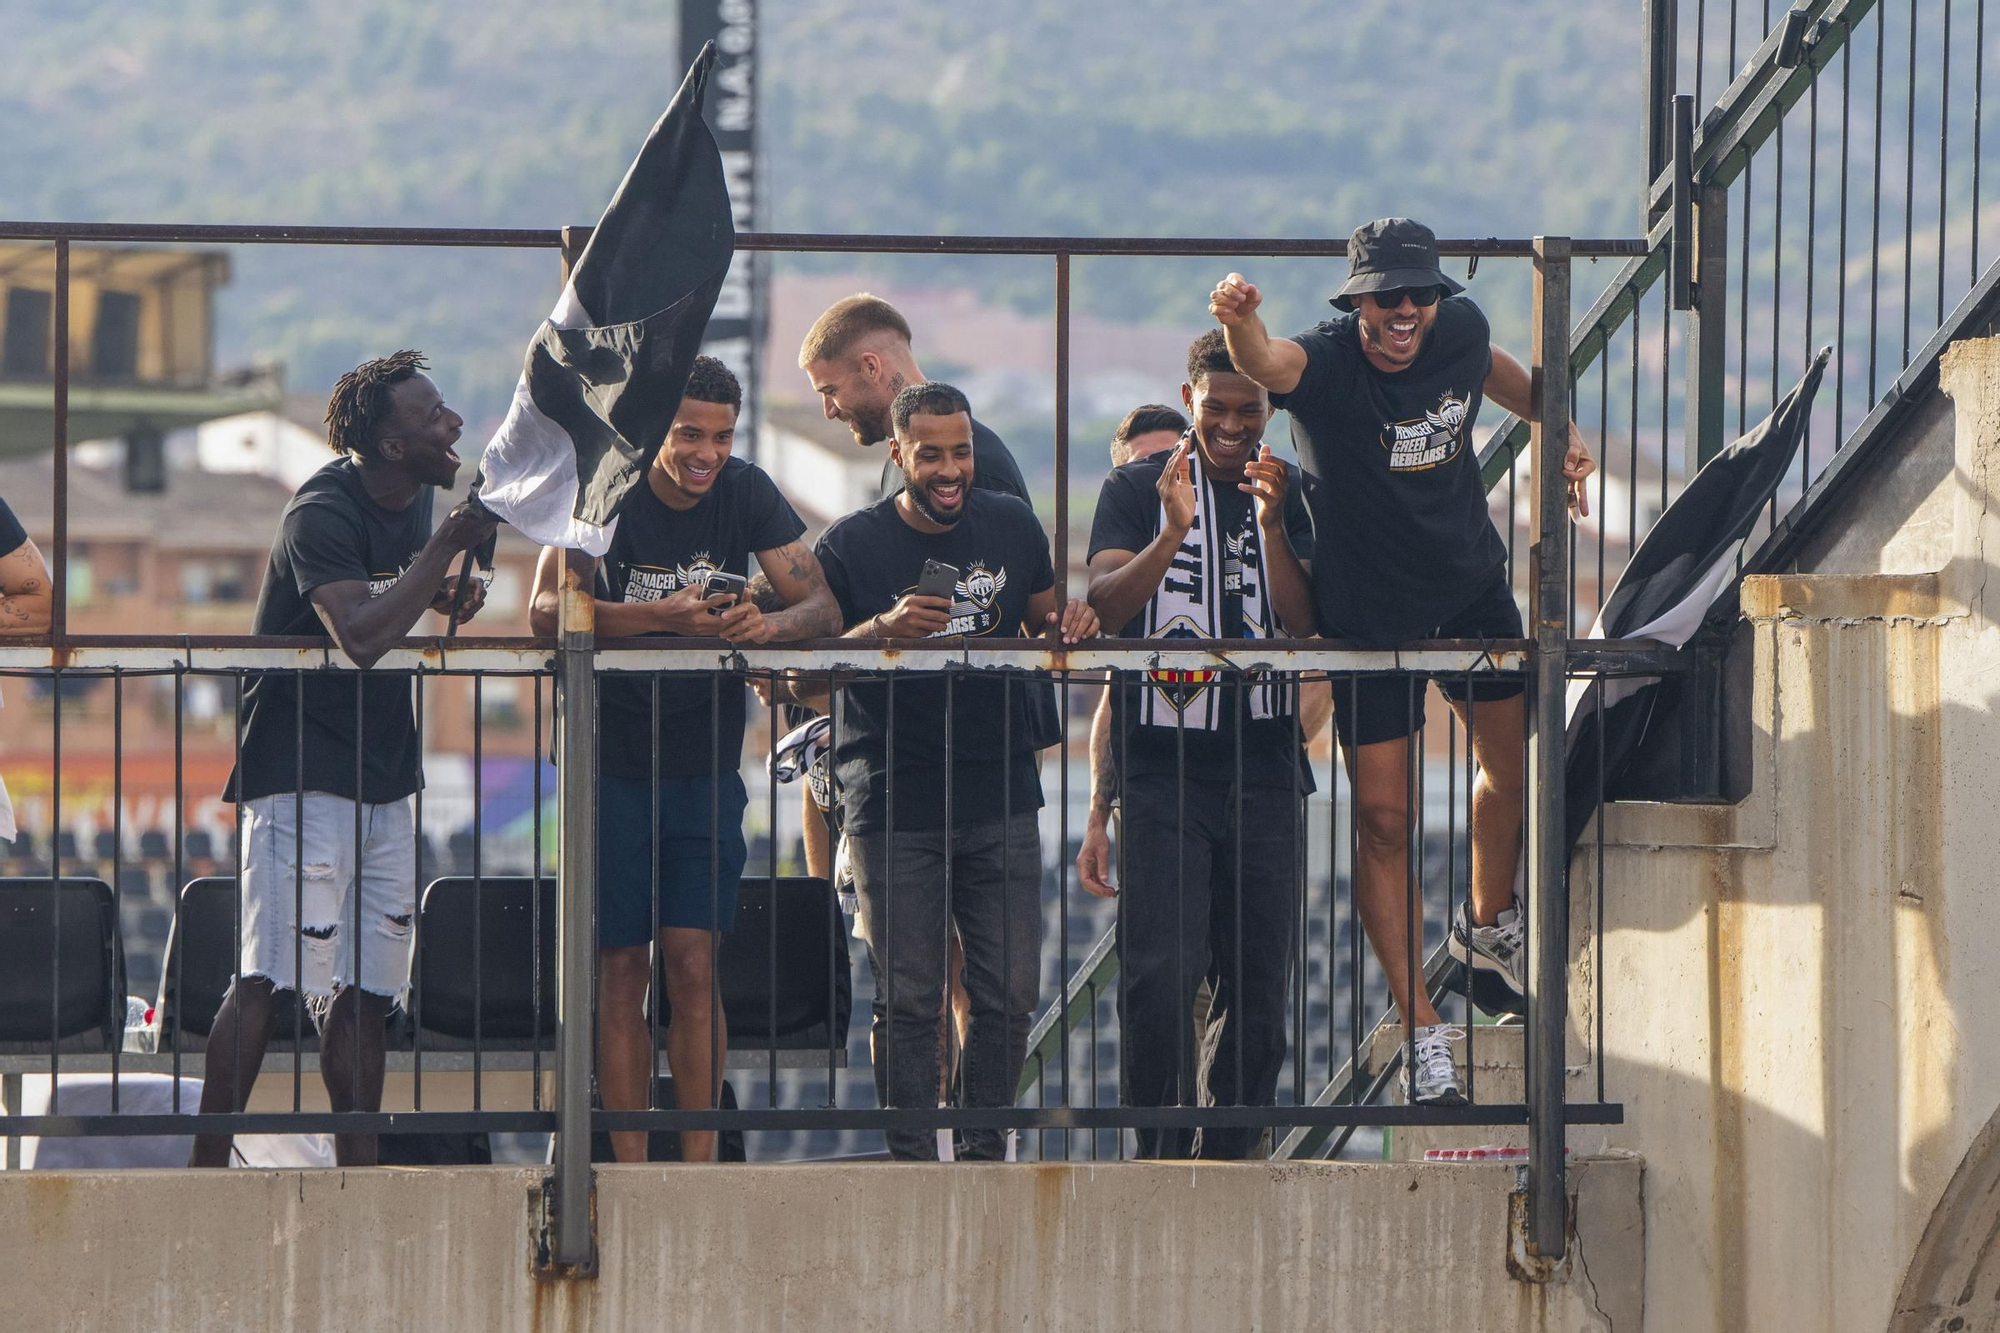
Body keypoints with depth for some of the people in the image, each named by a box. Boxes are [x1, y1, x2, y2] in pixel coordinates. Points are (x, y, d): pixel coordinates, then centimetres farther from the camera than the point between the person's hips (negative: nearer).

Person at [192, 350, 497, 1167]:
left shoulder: (415, 499, 11)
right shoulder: (322, 514, -16)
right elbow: (359, 634, -30)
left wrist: (446, 594, 9)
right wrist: (449, 544, -24)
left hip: (383, 777, 9)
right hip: (301, 771, -9)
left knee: (363, 990, 7)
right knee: (271, 976, -14)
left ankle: (358, 1176, 9)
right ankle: (207, 1166, -14)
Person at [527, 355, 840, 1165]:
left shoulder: (748, 494, -1)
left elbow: (823, 608, -6)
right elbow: (547, 610, -23)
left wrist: (769, 624, -30)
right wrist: (664, 618, -37)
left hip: (705, 764, 1)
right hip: (611, 759, -1)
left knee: (694, 965, -6)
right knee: (623, 969, 0)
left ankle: (698, 1163, -3)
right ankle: (629, 1167, 4)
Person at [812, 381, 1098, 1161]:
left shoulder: (1012, 527, 8)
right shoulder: (852, 545, -3)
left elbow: (1042, 623, 21)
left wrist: (1070, 626, -3)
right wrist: (884, 628, -23)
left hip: (1001, 802, 3)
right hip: (894, 808, -3)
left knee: (1010, 992, 2)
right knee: (908, 999, -3)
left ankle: (986, 1148, 14)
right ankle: (911, 1158, 3)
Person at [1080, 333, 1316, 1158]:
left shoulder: (1289, 496, 10)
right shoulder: (1135, 489, 6)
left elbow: (1303, 624, -1)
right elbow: (1106, 604, -7)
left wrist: (1273, 527, -15)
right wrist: (1171, 534, -23)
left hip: (1264, 767, 3)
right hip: (1162, 768, -2)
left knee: (1257, 981, 3)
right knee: (1160, 975, -13)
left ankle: (1229, 1149, 12)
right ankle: (1163, 1150, -6)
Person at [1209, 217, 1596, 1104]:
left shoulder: (1459, 331, -11)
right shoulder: (1325, 363, -26)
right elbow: (1267, 364, -51)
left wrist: (1557, 426, 19)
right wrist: (1239, 323, -72)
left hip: (1472, 589, 5)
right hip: (1368, 615, -5)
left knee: (1509, 762, 19)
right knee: (1384, 818, -6)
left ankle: (1488, 924, 47)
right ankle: (1422, 1030, 1)